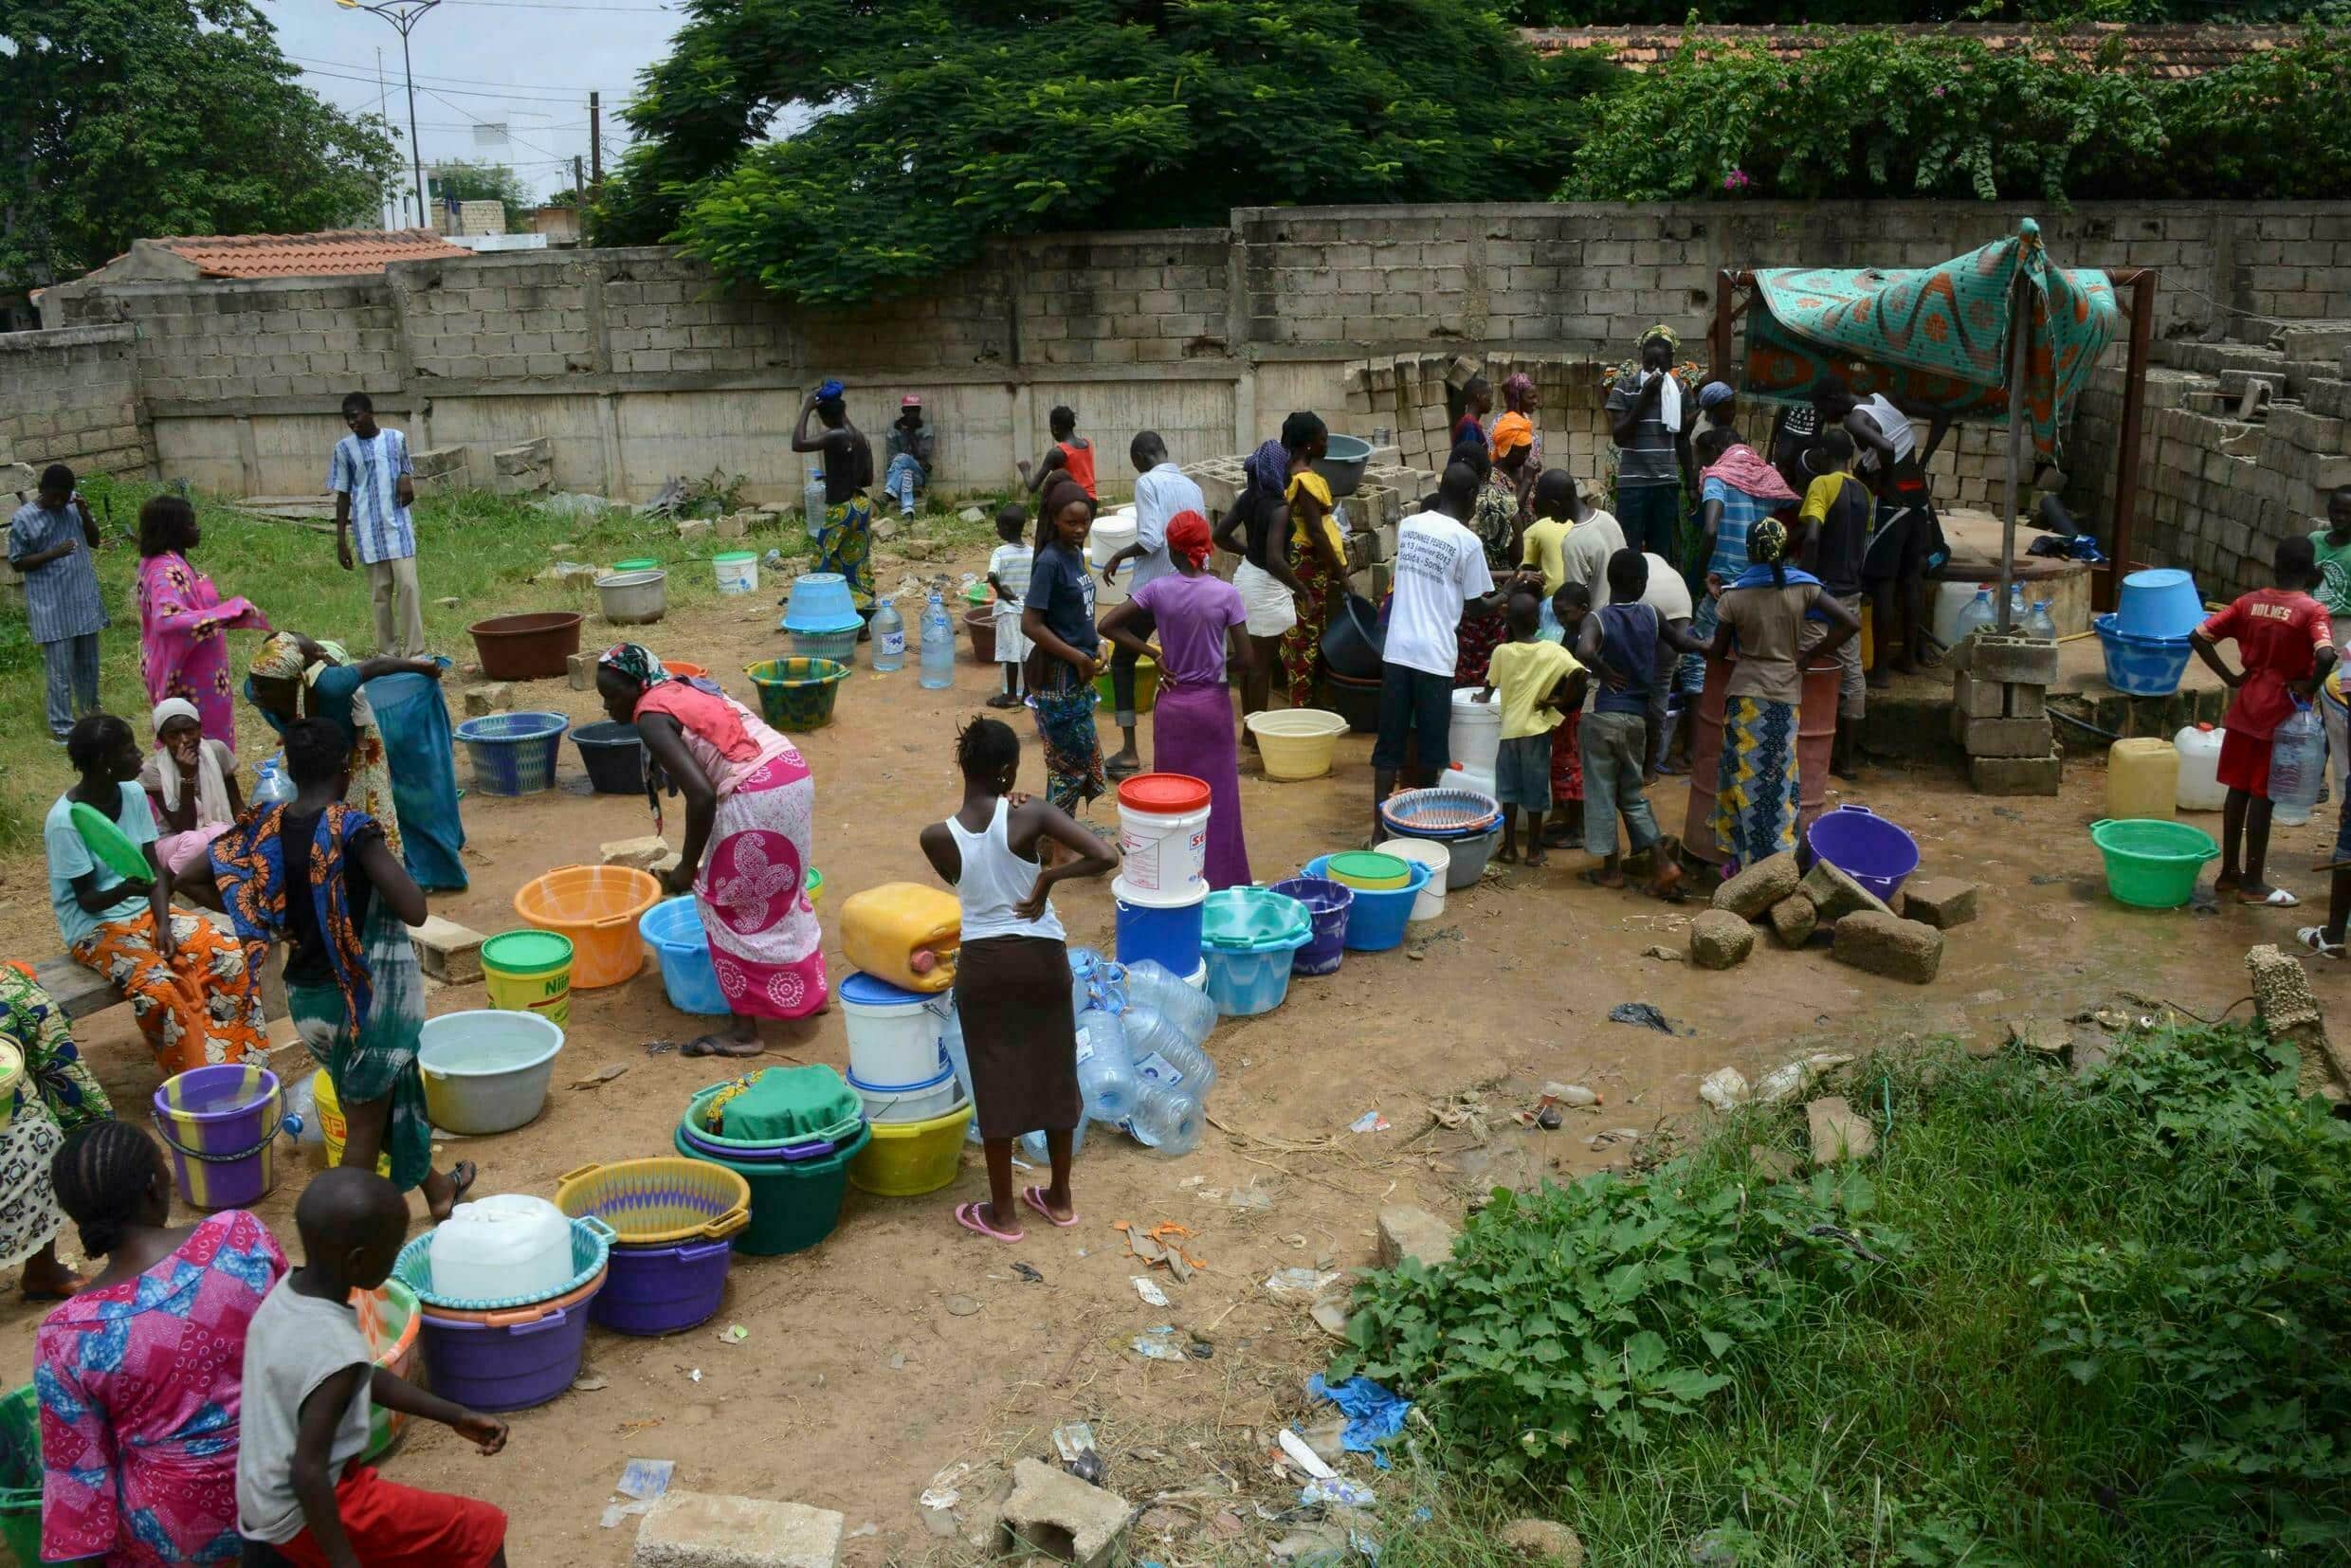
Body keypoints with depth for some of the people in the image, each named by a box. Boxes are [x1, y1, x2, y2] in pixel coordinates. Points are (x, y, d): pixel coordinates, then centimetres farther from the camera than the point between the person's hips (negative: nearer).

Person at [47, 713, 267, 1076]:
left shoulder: (133, 794, 0)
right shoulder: (64, 821, -19)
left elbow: (155, 867, 2)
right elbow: (88, 900, -16)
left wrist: (163, 923, -12)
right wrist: (125, 890, -38)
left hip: (144, 910, 6)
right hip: (96, 927, -6)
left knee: (229, 954, -16)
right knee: (157, 986, -32)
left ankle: (229, 1064, -8)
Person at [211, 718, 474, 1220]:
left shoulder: (266, 829, -4)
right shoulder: (354, 831, -22)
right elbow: (414, 910, -28)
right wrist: (392, 863, -8)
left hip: (305, 995, 7)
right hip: (362, 997, -6)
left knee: (386, 1093, 26)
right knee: (365, 1122, 11)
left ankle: (435, 1188, 45)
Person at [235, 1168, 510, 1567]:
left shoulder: (290, 1291, -4)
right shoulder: (336, 1352, -30)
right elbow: (308, 1472, -27)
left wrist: (454, 1416, 8)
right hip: (307, 1516, -8)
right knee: (481, 1532, -3)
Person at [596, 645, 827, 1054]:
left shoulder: (652, 717, -7)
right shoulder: (687, 690, 20)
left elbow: (701, 795, -18)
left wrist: (687, 867, -7)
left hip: (756, 797, -9)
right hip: (795, 776, 9)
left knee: (727, 904, 6)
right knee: (780, 893, 26)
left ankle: (744, 1028, 9)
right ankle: (806, 991, 41)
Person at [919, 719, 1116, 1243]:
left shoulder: (937, 838, -11)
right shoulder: (1030, 815, -16)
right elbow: (1103, 856, -25)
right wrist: (1048, 875, -14)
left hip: (983, 963, 0)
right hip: (1042, 956, 0)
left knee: (995, 1081, 12)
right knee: (1055, 1072, 16)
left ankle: (1002, 1213, 22)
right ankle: (1060, 1198, 30)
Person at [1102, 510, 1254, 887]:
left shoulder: (1158, 590, -8)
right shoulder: (1226, 594, -12)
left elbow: (1108, 625, -10)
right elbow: (1246, 659, -13)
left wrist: (1154, 654, -4)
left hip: (1172, 704, 2)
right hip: (1212, 704, -2)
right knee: (1216, 795, 9)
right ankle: (1219, 881, 14)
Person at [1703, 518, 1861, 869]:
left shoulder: (1734, 594, -5)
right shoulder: (1803, 587, -2)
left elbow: (1719, 652, 3)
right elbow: (1850, 623, -5)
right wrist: (1814, 654, 5)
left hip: (1746, 695, -1)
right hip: (1786, 695, 1)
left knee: (1746, 777, 7)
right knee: (1778, 780, 8)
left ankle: (1747, 860, 12)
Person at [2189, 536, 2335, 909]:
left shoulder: (2249, 603, 2)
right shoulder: (2312, 611, -12)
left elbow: (2198, 637, -2)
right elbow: (2326, 657, -30)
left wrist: (2231, 677, 3)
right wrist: (2309, 688, -12)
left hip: (2245, 708, 5)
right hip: (2280, 713, -5)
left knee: (2239, 790, 13)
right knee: (2262, 796, 1)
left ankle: (2229, 872, 21)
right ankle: (2253, 883, 9)